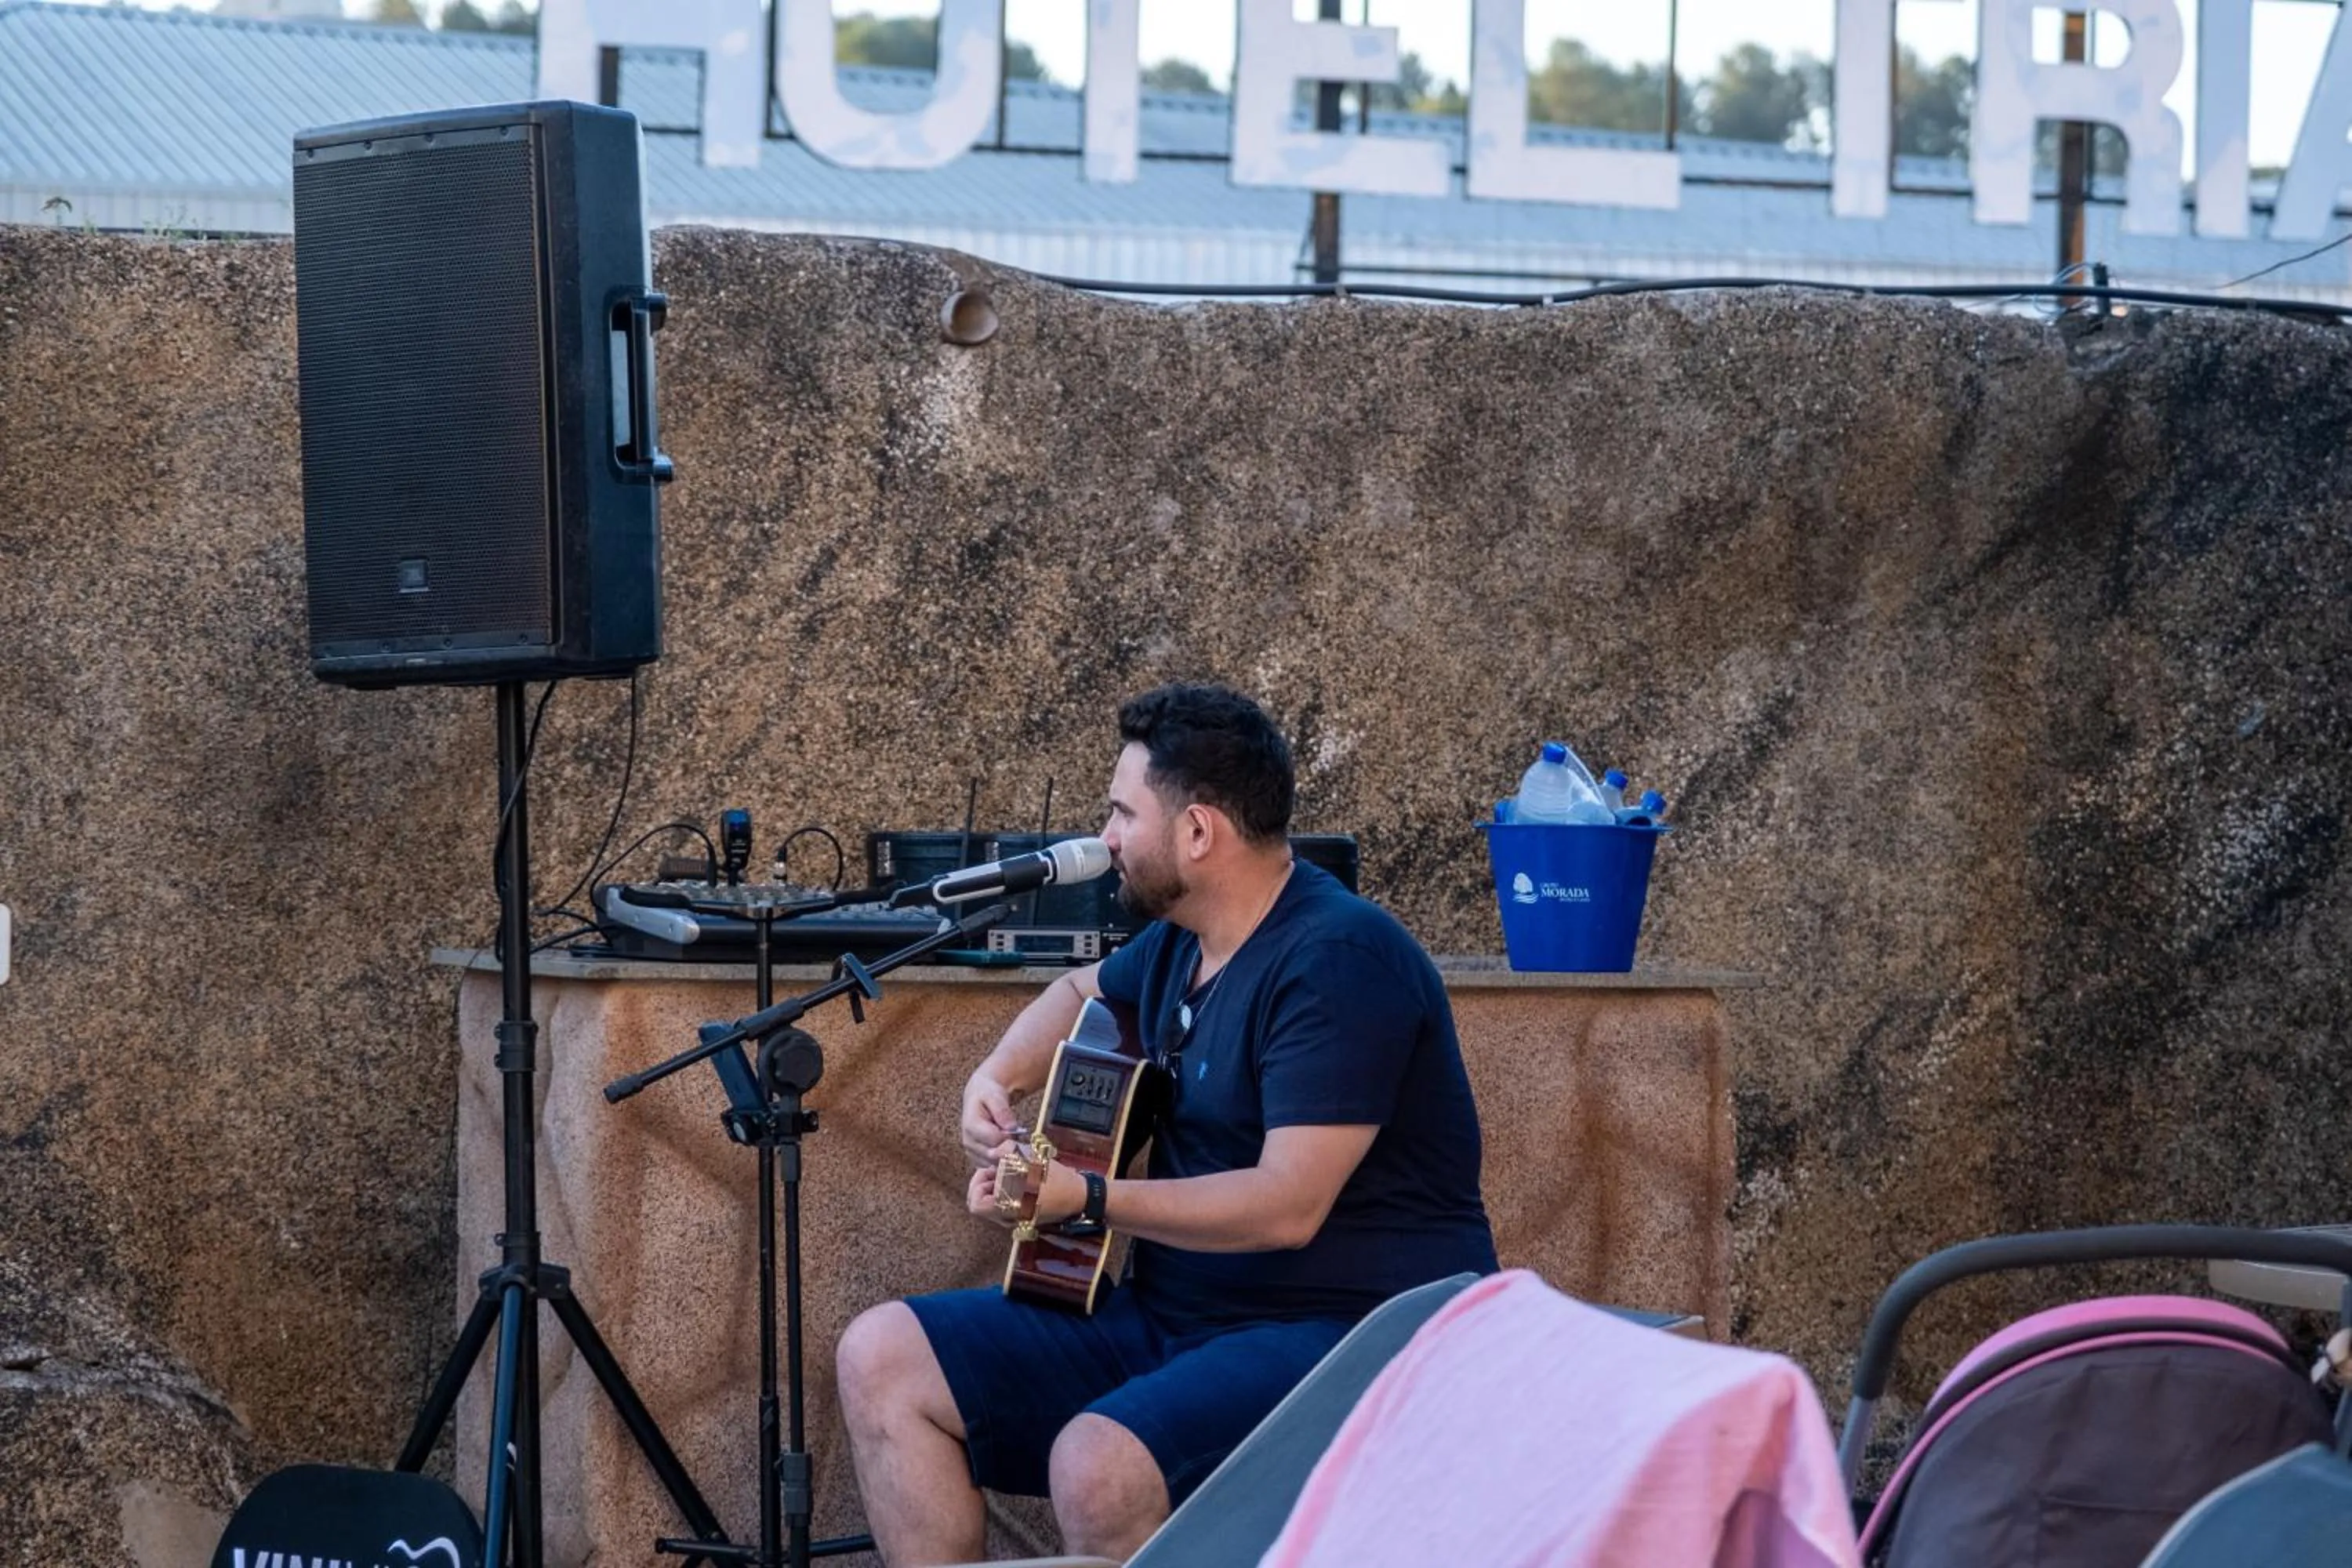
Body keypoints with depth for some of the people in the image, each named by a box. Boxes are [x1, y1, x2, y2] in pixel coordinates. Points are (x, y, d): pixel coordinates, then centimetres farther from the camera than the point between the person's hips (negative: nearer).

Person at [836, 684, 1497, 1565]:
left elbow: (1289, 1204, -25)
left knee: (1099, 1467, -36)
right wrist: (999, 1078, 15)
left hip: (1350, 1328, -10)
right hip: (1174, 1314, 10)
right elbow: (1083, 993, 37)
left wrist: (1086, 1198, -27)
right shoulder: (1181, 941, 13)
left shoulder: (1338, 960, -17)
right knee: (882, 1360, -2)